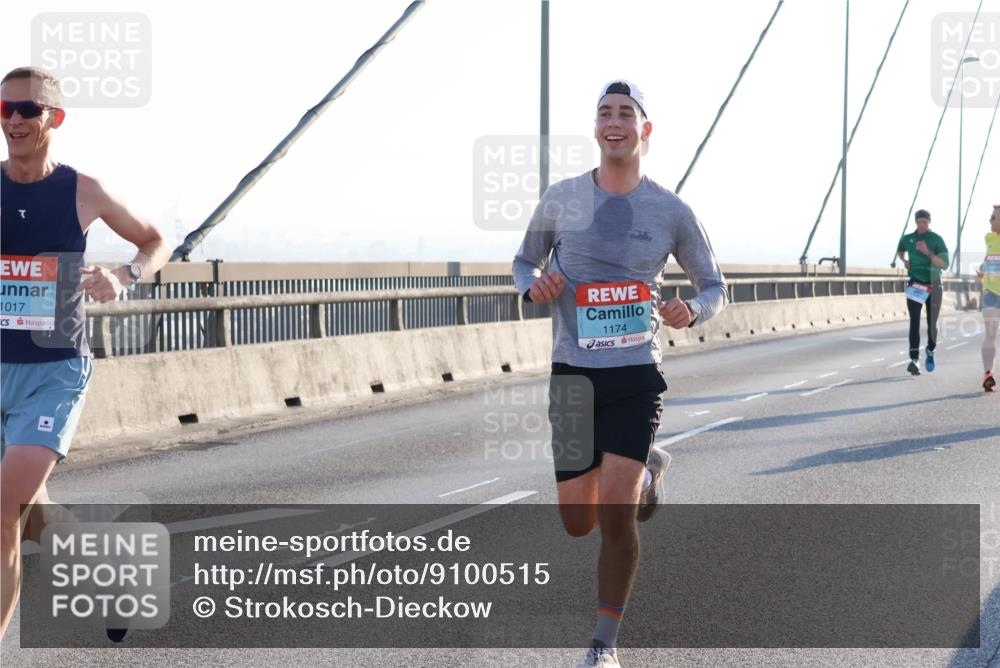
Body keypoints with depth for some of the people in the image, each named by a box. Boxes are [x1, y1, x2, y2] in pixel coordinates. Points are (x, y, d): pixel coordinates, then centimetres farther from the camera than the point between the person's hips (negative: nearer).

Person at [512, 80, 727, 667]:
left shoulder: (672, 212, -2)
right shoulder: (562, 199, 1)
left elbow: (716, 288, 9)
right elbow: (525, 262, 16)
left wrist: (692, 312, -15)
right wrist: (533, 285, -9)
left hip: (637, 376, -2)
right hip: (573, 375, 2)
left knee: (615, 514, -14)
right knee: (578, 524, 8)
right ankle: (648, 470, 43)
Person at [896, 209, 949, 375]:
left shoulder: (937, 239, -6)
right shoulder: (907, 239, 3)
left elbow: (944, 264, -14)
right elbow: (899, 251, 26)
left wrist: (928, 253, -26)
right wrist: (904, 260, 5)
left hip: (933, 286, -1)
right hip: (915, 285, 1)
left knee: (932, 323, 7)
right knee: (914, 322, -12)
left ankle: (930, 352, 34)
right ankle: (914, 360, -20)